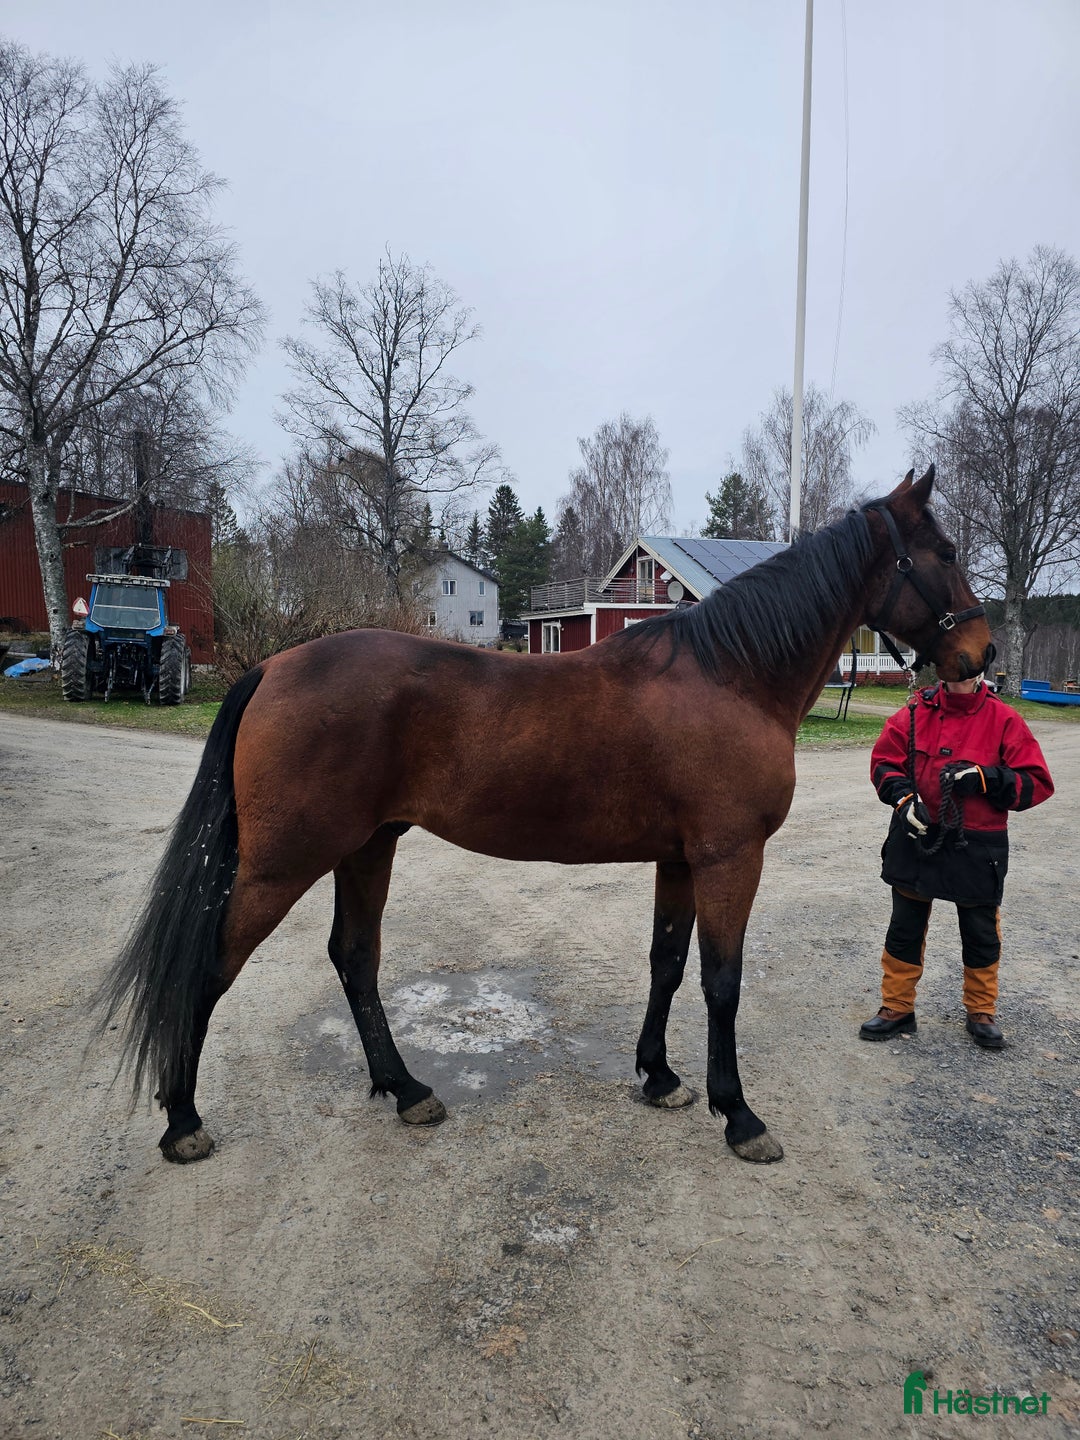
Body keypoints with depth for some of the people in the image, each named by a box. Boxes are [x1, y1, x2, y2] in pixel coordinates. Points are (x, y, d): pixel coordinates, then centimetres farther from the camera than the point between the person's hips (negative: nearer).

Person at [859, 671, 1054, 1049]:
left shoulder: (1004, 720, -8)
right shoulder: (916, 712, -4)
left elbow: (1037, 784, -7)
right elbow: (884, 761, 1)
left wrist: (986, 779, -22)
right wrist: (904, 797, -16)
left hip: (977, 848, -1)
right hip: (916, 838, 1)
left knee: (981, 935, 16)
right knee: (904, 929, 12)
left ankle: (981, 1013, 37)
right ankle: (897, 1008, 29)